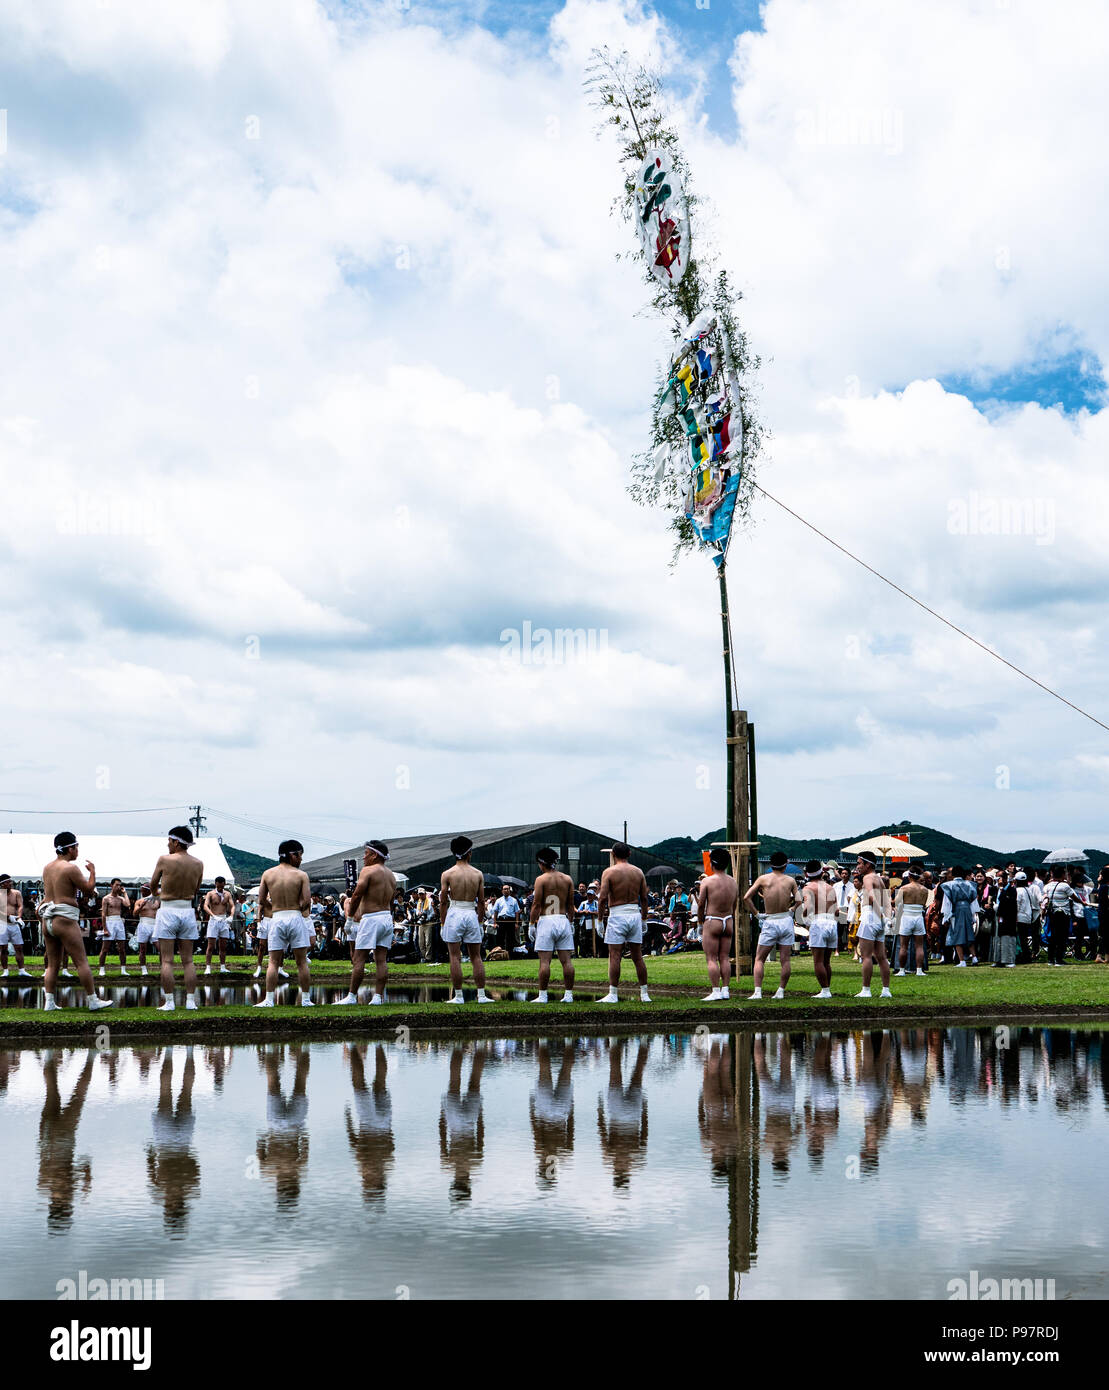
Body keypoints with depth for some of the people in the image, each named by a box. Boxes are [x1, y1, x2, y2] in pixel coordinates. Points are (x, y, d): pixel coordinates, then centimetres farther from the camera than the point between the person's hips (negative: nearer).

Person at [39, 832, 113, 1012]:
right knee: (82, 962, -3)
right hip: (65, 919, -8)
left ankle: (49, 1002, 5)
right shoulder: (70, 868, -11)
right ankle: (93, 1000, -2)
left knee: (52, 965, 10)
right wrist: (92, 871, 9)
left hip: (47, 920, 8)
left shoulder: (47, 868, 13)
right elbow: (89, 888, -6)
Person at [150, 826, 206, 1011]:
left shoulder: (164, 860, -8)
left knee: (167, 961, -1)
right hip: (188, 911, 4)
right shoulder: (198, 864, 2)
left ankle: (168, 1002, -3)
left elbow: (153, 885, 6)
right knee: (188, 960, 8)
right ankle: (190, 1001, 5)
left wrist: (157, 893, 29)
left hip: (168, 911, -4)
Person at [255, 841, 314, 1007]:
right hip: (296, 918, -1)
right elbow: (307, 900, -9)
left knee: (273, 962, 5)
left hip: (277, 919, 2)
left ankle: (269, 1000, -1)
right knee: (302, 962, 6)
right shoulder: (301, 875, -4)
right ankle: (306, 999, 9)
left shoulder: (268, 874, 3)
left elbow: (261, 900, 3)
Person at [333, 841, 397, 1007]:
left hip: (370, 918, -8)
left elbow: (357, 895, -12)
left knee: (359, 960, -3)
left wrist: (352, 914, 2)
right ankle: (378, 997, 3)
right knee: (381, 960, 5)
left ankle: (352, 996, -2)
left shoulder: (368, 871, -9)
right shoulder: (391, 874, 15)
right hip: (387, 918, 8)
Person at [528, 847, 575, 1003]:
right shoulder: (567, 879, 9)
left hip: (546, 920, -4)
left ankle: (542, 996, -3)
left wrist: (532, 923, -2)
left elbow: (536, 905, -8)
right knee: (567, 960, 5)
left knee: (544, 961, -3)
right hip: (563, 919, 4)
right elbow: (570, 904, 10)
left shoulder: (541, 879, -5)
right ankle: (568, 995, 6)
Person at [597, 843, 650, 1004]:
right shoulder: (638, 872, 7)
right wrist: (643, 917, 17)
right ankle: (644, 994, 12)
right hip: (635, 914, 4)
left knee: (615, 956, -3)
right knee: (638, 957, 9)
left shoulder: (609, 872, -6)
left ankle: (612, 995, -5)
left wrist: (601, 917, -4)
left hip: (617, 915, -4)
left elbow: (603, 897, -13)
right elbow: (644, 898, 9)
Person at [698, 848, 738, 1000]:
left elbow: (701, 905, -7)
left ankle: (715, 991, -6)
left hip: (712, 922, -5)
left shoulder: (707, 881, -11)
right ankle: (725, 990, 9)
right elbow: (734, 906, 11)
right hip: (728, 922, 5)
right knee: (725, 958, 10)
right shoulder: (733, 882, 4)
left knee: (711, 959, -2)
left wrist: (700, 922, 7)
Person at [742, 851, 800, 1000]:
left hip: (770, 922, -1)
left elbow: (746, 897, -5)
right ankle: (781, 991, 8)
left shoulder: (763, 879, -1)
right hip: (786, 921, 1)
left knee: (759, 959, 6)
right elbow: (798, 900, -5)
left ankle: (757, 991, -4)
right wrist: (790, 909, 12)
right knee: (785, 960, 8)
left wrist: (756, 913, 2)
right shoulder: (791, 881, 1)